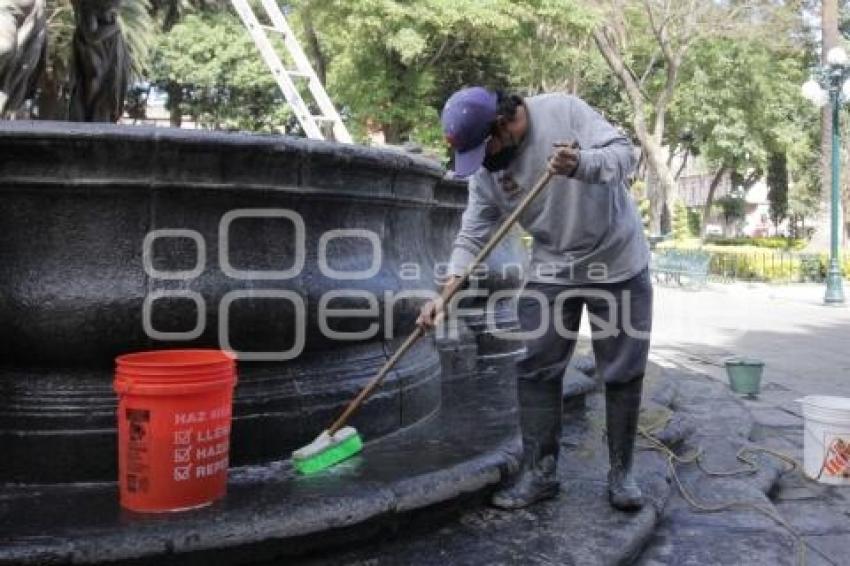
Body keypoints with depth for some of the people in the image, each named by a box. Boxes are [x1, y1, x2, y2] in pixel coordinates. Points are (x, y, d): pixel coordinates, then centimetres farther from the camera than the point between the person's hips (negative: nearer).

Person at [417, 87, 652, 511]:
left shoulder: (564, 110, -18)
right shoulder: (485, 171, -6)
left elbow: (623, 153, -21)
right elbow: (473, 235, -6)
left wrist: (579, 165, -42)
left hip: (618, 263, -3)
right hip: (551, 270, 3)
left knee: (623, 373, 4)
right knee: (535, 370, -1)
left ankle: (621, 472, 18)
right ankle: (539, 470, 11)